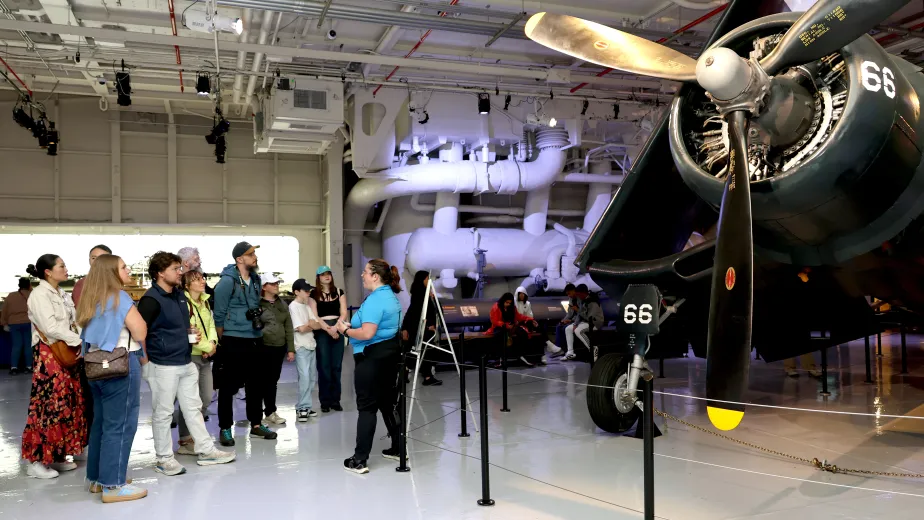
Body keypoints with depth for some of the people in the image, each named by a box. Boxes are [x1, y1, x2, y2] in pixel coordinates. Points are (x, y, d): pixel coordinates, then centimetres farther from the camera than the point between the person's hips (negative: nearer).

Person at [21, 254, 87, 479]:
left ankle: (57, 456, 21)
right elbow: (51, 327, -20)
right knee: (47, 407, -5)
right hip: (48, 355, -8)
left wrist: (80, 341, -8)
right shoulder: (39, 294, -12)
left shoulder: (62, 294, 14)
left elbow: (73, 321, 9)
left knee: (66, 406, 11)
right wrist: (79, 341, -16)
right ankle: (36, 461, 5)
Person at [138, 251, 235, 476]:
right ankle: (164, 459, 15)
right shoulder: (151, 299, -17)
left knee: (193, 408, 13)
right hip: (163, 365, -9)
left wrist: (192, 334, 7)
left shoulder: (180, 295, 12)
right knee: (163, 413, 4)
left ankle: (206, 450, 21)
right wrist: (146, 358, -16)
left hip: (186, 363, 9)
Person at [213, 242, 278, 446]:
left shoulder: (256, 279, 8)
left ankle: (256, 424, 25)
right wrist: (223, 340, 0)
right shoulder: (227, 281, -13)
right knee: (229, 385, 3)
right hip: (234, 341, -7)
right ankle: (225, 428, 13)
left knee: (256, 383, 13)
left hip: (255, 339, 7)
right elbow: (219, 315, -9)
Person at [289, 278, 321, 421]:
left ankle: (305, 407, 17)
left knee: (312, 378, 10)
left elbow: (319, 325, 9)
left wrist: (310, 324, -10)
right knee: (304, 378, -11)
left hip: (311, 345, 8)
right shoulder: (293, 306, -9)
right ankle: (302, 408, -3)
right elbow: (301, 329, -15)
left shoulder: (307, 305, 14)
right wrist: (312, 325, 2)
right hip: (301, 348, -8)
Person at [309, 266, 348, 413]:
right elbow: (314, 316, -3)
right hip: (321, 331, -2)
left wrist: (335, 327, -11)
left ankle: (335, 400, 10)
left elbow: (344, 313, 5)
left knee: (336, 367, 4)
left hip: (337, 330, 2)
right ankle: (325, 401, 5)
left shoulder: (339, 292, 10)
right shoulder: (314, 294, 3)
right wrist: (328, 329, -13)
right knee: (324, 367, -2)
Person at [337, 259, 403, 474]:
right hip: (389, 353, 10)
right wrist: (353, 325, 10)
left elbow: (367, 333, -27)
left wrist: (346, 330, -11)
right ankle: (398, 448, 26)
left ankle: (359, 460, -1)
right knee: (388, 403, 18)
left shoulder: (374, 300, -19)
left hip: (372, 358, -10)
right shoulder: (391, 296, 13)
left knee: (367, 407, -5)